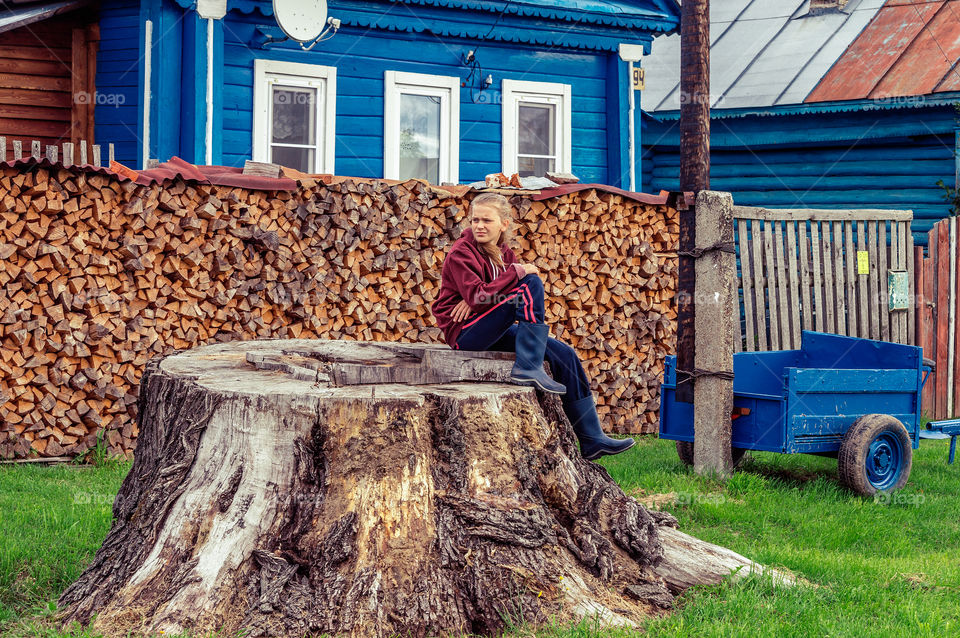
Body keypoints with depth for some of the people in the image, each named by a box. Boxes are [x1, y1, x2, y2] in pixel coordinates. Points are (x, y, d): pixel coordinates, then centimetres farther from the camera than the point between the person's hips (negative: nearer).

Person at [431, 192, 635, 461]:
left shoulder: (503, 253, 13)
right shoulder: (461, 252, -10)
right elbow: (477, 295, -23)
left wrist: (475, 300, -17)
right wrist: (517, 272, -19)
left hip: (492, 332, 8)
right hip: (464, 332, -8)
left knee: (564, 354, -4)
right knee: (531, 284, -24)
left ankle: (592, 439, -2)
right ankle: (528, 368, -27)